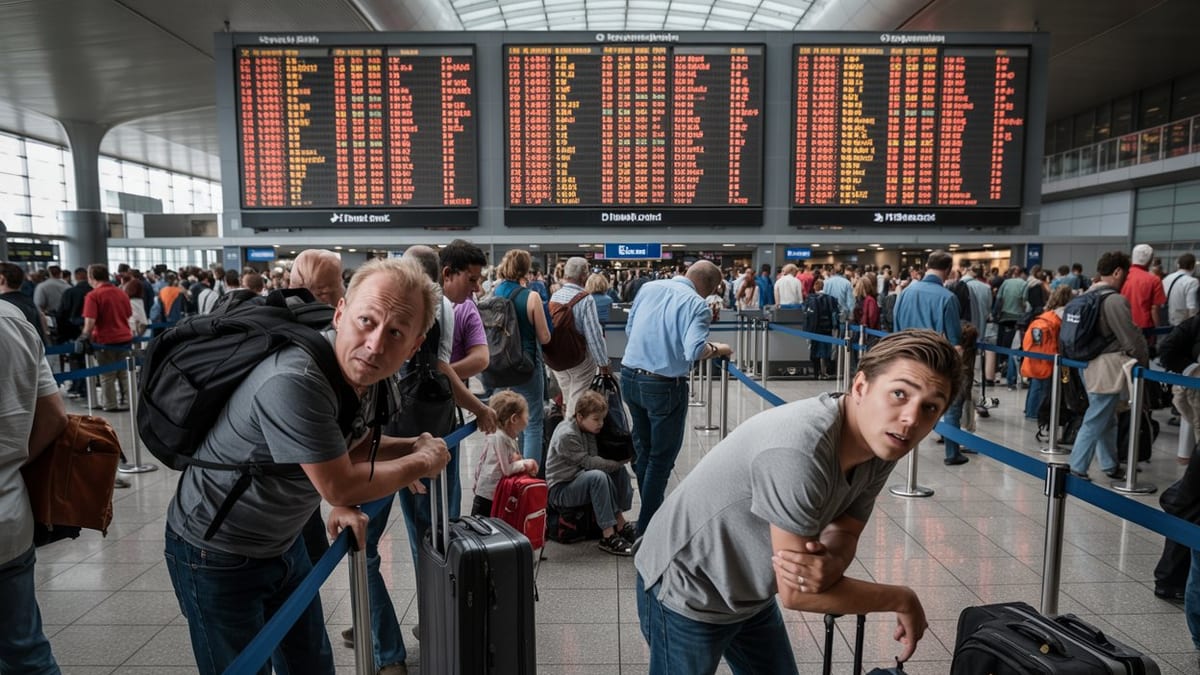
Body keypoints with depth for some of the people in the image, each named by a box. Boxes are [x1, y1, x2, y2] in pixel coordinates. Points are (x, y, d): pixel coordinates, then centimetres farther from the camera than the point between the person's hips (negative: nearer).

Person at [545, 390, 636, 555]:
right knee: (597, 476, -33)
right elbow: (588, 462, -22)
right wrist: (618, 462, -19)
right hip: (559, 490, -9)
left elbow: (595, 457, 6)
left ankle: (620, 523, -7)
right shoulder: (566, 435, -21)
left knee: (620, 471, -4)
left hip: (580, 482, 9)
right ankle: (608, 536, -29)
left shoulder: (587, 429, 7)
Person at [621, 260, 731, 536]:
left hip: (630, 377, 6)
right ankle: (647, 527, 14)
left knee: (643, 448, 21)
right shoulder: (696, 304, -12)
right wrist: (718, 349, -5)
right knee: (662, 456, 8)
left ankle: (649, 511, 34)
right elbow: (694, 351, -24)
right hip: (664, 386, -6)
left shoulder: (648, 287, 6)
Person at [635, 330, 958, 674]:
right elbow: (795, 593, -28)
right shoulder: (799, 450, -36)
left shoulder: (883, 445, -11)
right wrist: (903, 600, -14)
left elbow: (844, 533, -2)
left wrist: (831, 563, -26)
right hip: (687, 593, -7)